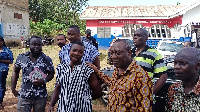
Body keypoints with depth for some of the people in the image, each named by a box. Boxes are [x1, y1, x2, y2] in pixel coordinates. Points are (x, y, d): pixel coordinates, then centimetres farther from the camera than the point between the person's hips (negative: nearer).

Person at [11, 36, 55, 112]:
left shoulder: (47, 59, -6)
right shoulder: (21, 57, -2)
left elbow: (51, 73, 3)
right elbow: (15, 72, 9)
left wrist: (44, 80, -17)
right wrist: (13, 88, 5)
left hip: (40, 97, 0)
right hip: (24, 96, 1)